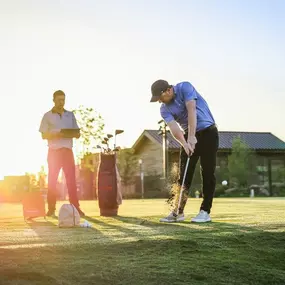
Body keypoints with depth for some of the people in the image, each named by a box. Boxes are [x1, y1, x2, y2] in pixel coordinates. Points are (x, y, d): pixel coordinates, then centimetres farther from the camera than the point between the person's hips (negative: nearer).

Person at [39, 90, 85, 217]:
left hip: (67, 151, 2)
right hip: (54, 151, -2)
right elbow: (44, 135, -2)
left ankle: (76, 208, -2)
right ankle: (51, 209, 2)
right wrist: (57, 135, -19)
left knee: (71, 179, -2)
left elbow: (78, 134, 11)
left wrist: (71, 134, -12)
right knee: (52, 180, -1)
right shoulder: (47, 116, 4)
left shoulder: (70, 115, 12)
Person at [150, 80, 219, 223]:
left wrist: (192, 136, -32)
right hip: (189, 136, 5)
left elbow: (191, 110, -25)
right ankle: (178, 212, 5)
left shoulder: (185, 87, -14)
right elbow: (174, 128, -16)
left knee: (208, 172, -5)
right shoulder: (164, 109, -2)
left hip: (207, 131, -5)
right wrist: (184, 143, -34)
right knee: (184, 174, 1)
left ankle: (205, 211, -2)